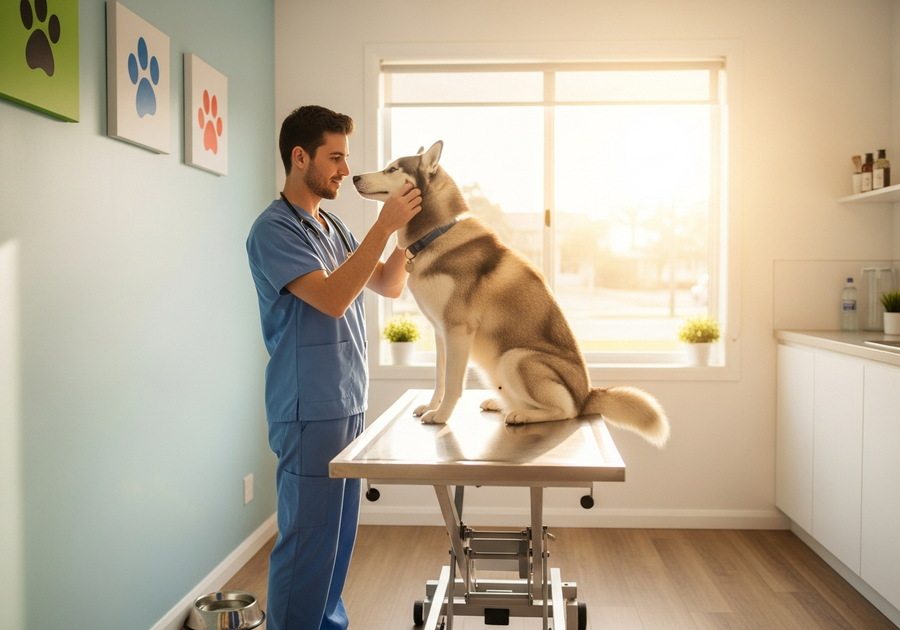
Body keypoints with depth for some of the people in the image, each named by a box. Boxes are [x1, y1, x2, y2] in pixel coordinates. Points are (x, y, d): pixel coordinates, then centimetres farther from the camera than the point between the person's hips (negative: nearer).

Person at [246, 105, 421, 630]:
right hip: (310, 411, -9)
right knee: (307, 537, -1)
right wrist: (384, 225, -22)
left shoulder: (334, 227, 15)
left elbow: (390, 286, 14)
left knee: (341, 532, 17)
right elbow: (333, 298, -23)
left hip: (349, 404, 9)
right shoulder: (273, 230, -11)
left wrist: (408, 224, 1)